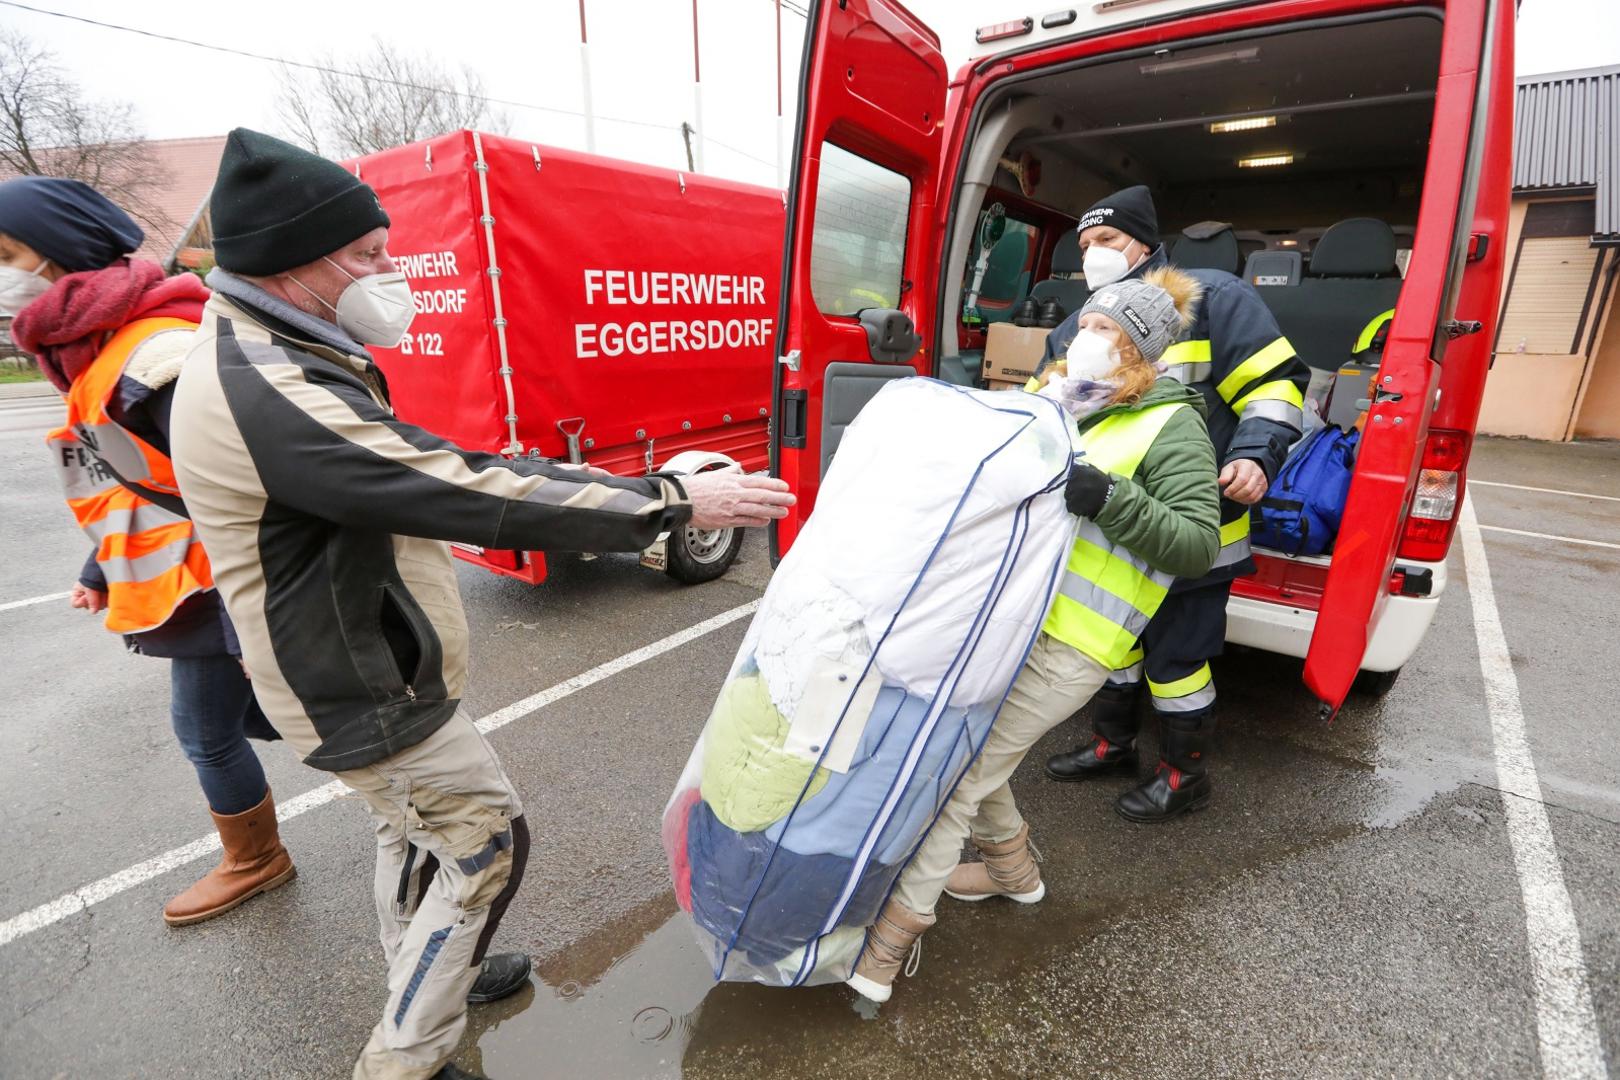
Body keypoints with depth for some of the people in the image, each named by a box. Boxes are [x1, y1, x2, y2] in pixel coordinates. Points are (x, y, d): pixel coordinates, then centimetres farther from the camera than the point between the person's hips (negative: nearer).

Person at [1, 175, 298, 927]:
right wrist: (101, 572, 21)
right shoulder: (99, 348, 11)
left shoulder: (156, 358, -22)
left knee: (206, 734, 7)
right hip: (196, 583, 10)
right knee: (245, 713, 18)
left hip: (215, 590, -10)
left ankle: (254, 862, 31)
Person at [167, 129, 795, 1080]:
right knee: (487, 842, 6)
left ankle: (424, 971, 50)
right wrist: (672, 502, -31)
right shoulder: (266, 396, -31)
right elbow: (469, 496, -35)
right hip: (370, 691, -10)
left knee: (415, 829, 26)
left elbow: (425, 469, 7)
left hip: (366, 668, 10)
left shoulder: (268, 357, 4)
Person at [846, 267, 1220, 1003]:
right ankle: (1013, 870, 43)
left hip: (1067, 643, -7)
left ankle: (887, 944, 11)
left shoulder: (1171, 427, -5)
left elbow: (1198, 544, -12)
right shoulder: (1054, 398, 14)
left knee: (956, 777, -5)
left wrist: (1108, 498, -24)